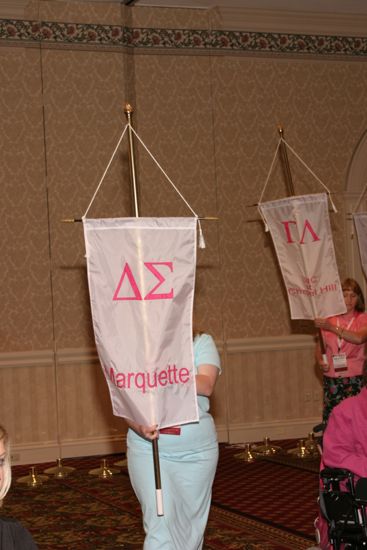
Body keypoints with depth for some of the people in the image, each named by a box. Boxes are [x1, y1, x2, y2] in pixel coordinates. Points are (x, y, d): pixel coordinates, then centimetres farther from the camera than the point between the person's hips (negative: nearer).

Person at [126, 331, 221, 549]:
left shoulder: (201, 342, 0)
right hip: (149, 450, -1)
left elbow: (206, 386, -16)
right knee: (159, 522, -8)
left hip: (197, 450, 1)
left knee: (191, 520, 14)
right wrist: (139, 427, -27)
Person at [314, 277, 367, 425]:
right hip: (331, 379, 2)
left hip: (354, 379, -2)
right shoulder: (327, 320, 9)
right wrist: (321, 361, -5)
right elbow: (319, 348, 16)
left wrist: (332, 328, -16)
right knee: (330, 420, -4)